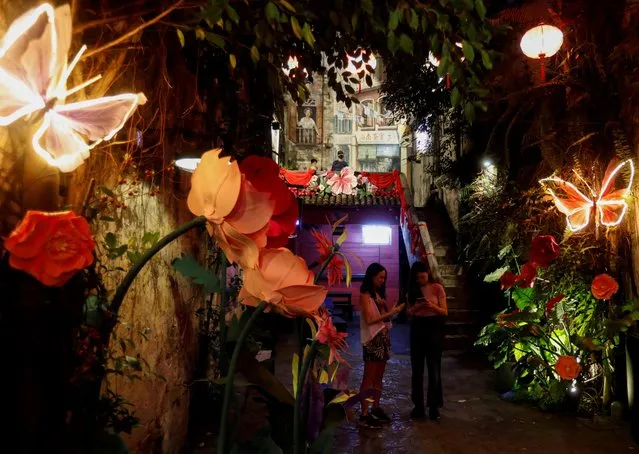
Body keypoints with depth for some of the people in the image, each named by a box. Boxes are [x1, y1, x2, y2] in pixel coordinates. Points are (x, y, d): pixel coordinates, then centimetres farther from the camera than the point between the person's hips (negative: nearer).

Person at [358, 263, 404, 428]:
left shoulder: (378, 294, 15)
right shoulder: (365, 295, -9)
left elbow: (384, 317, 12)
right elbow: (369, 319, -17)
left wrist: (384, 307, -6)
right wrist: (390, 312, -17)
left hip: (384, 338, 8)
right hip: (373, 340, -8)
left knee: (378, 377, 13)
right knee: (368, 378, -4)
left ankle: (376, 408, 24)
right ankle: (364, 415, 0)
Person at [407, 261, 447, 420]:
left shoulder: (437, 288, -3)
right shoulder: (412, 290, 7)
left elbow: (445, 312, -5)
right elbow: (409, 312, 8)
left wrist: (432, 306, -23)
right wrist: (416, 307, -13)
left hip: (433, 328, -3)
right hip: (417, 329, 3)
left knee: (434, 369, 2)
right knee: (417, 369, 5)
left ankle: (434, 406, 11)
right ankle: (418, 405, 14)